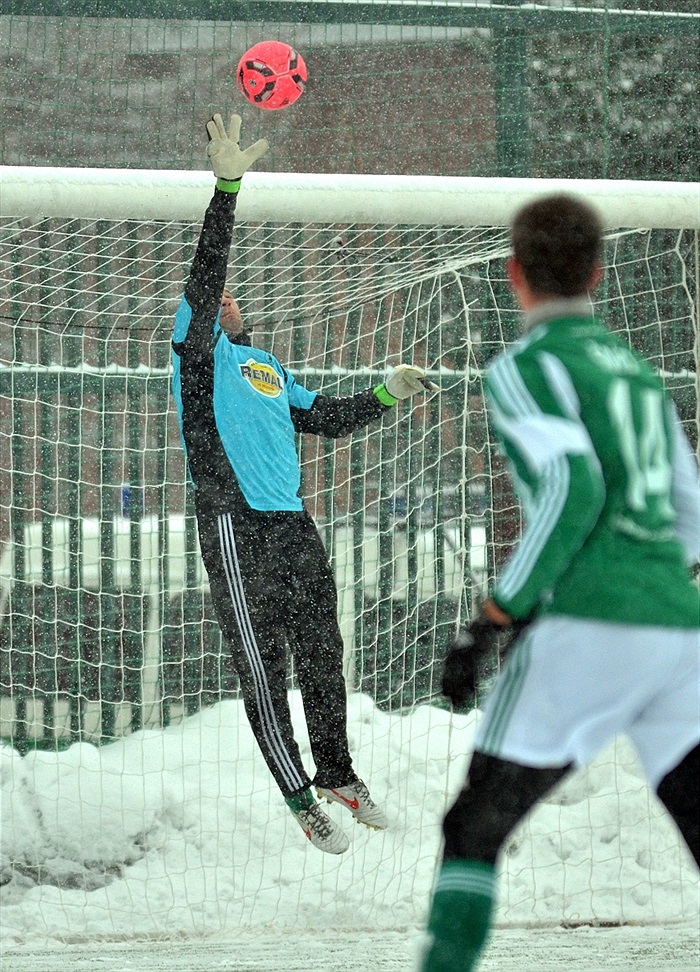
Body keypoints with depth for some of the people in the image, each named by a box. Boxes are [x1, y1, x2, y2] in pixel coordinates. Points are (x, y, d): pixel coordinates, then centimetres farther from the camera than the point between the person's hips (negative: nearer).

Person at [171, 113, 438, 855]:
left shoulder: (266, 367, 24)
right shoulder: (198, 347, 2)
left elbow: (325, 420, 31)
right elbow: (203, 278, -13)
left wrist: (385, 394, 19)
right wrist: (226, 188, -21)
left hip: (293, 527, 7)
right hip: (236, 527, -7)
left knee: (321, 655, 14)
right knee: (263, 670, -1)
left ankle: (336, 774, 30)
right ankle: (301, 801, 6)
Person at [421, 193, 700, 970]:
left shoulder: (522, 368, 2)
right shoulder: (633, 368, 24)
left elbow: (573, 491, -14)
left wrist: (492, 621, -11)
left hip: (587, 631, -6)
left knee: (473, 831, 6)